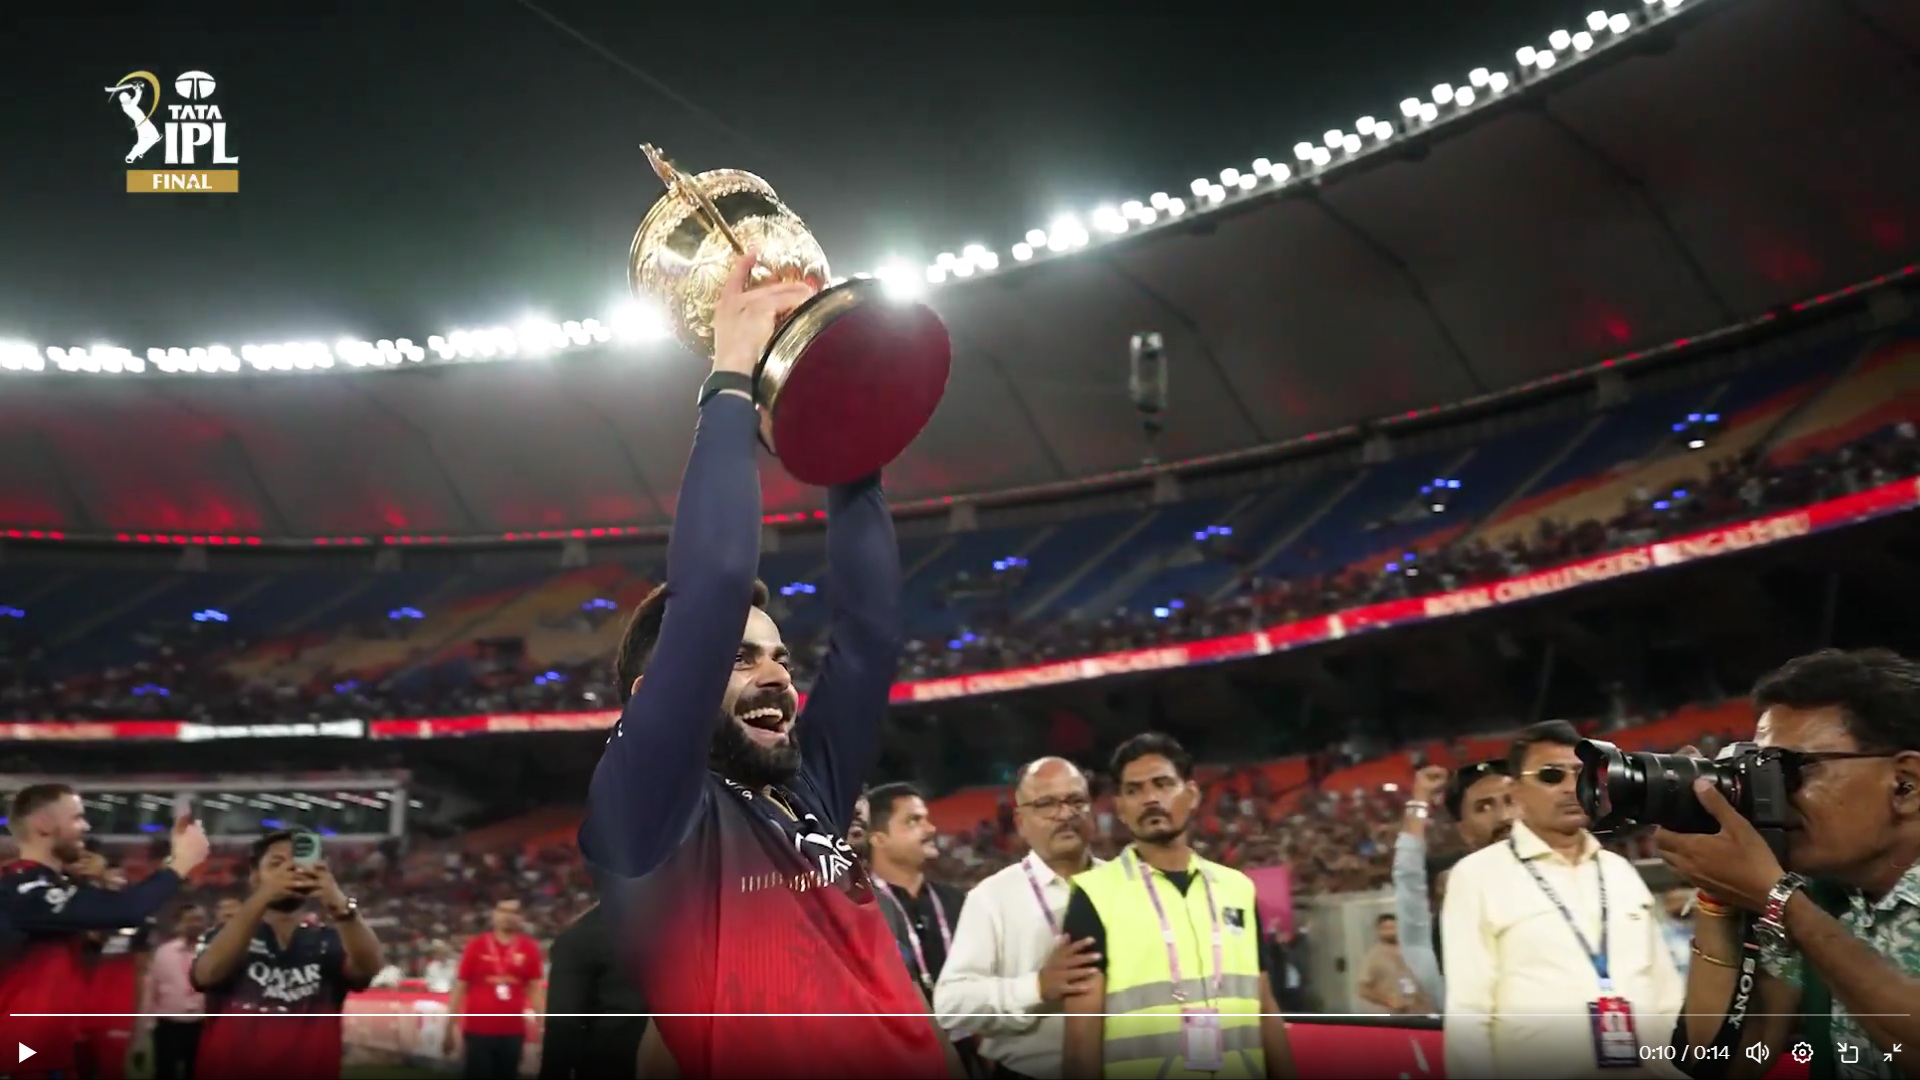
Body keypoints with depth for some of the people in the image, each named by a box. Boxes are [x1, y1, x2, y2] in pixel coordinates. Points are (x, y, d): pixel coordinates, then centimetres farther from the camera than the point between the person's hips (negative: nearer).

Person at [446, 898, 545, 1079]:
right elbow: (460, 988, 2)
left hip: (513, 1032, 2)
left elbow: (534, 990, 6)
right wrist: (450, 1026, 1)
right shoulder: (476, 945, -3)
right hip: (478, 1031, -2)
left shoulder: (529, 949, 2)